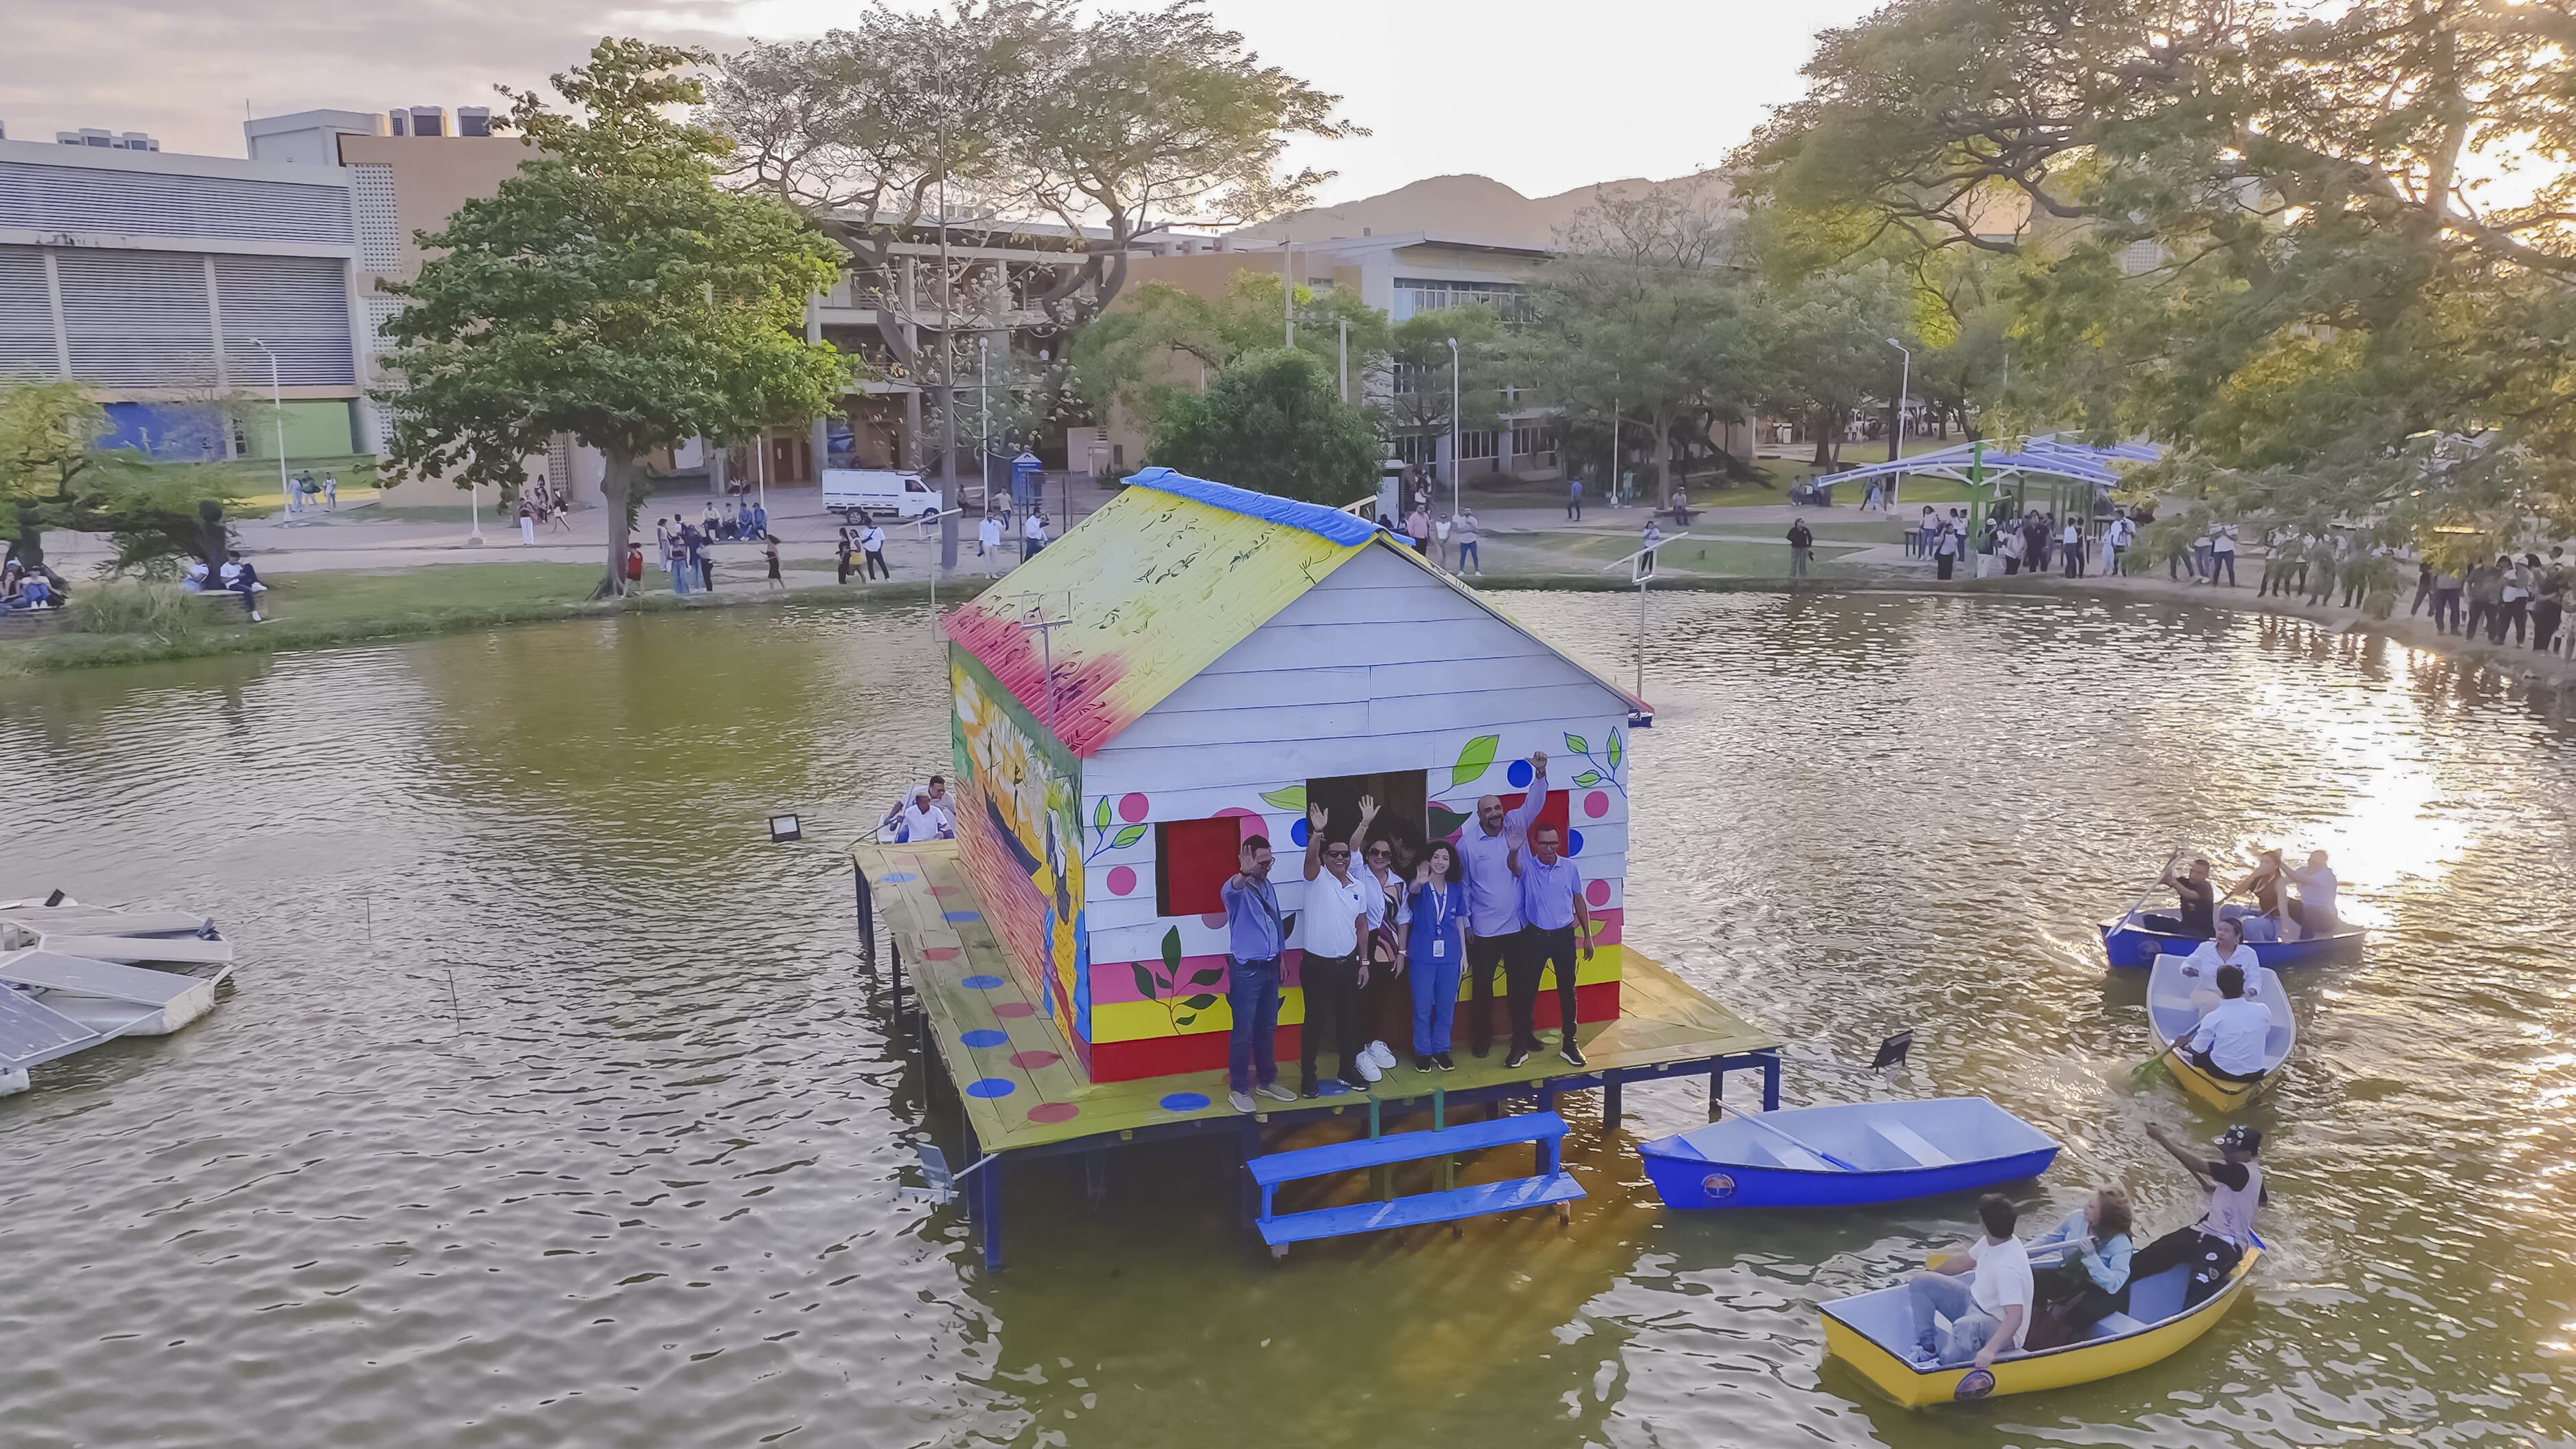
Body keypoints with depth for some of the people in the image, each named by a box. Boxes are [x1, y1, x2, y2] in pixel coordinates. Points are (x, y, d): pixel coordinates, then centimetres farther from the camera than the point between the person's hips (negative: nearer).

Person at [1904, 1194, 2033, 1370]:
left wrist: (1990, 1350, -50)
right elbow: (1963, 1262, 14)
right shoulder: (1991, 1242, -6)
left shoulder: (2008, 1267, -33)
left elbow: (2015, 1316, -39)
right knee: (1921, 1282, 2)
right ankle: (1927, 1348, 1)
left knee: (1965, 1326, -44)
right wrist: (1928, 1273, 24)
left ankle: (1942, 1366, -19)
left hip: (2000, 1330, -9)